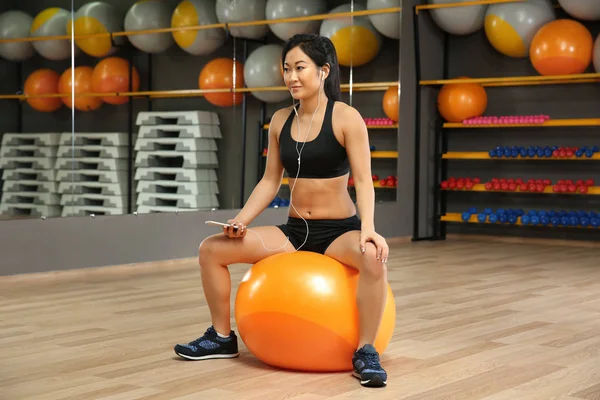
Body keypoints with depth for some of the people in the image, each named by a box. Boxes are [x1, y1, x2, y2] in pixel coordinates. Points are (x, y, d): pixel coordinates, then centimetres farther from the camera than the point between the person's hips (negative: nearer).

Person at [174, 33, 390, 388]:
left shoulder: (346, 117, -10)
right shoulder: (280, 120, 5)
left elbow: (363, 181, -15)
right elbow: (270, 182, 10)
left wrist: (367, 230, -29)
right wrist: (242, 220, -3)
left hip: (339, 230, -5)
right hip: (294, 231, 5)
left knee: (374, 257, -40)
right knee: (211, 249, -4)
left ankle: (366, 352, -24)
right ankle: (222, 338, 13)